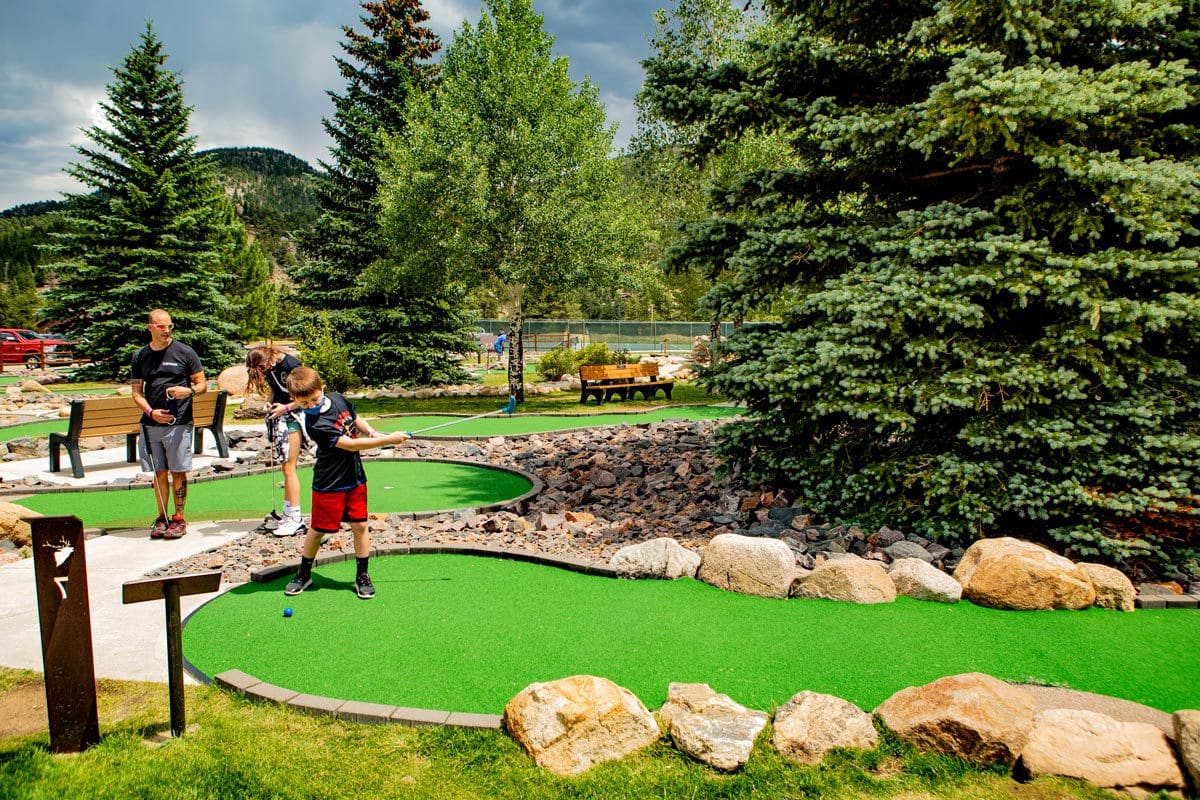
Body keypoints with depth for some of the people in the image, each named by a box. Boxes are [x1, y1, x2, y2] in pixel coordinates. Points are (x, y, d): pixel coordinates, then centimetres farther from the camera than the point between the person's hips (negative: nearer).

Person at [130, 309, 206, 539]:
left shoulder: (185, 352, 0)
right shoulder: (140, 356, 10)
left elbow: (202, 384, 4)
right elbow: (137, 392, 13)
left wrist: (189, 391, -18)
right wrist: (150, 411, -5)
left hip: (179, 423, -3)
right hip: (152, 423, 3)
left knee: (178, 472, 0)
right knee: (159, 472, 8)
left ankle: (178, 519, 10)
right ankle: (162, 518, 18)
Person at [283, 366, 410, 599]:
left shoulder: (337, 398, -4)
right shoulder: (315, 424, -24)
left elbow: (356, 419, 17)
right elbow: (350, 444, -26)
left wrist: (371, 431, -3)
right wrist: (388, 440, -25)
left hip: (355, 477, 5)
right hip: (329, 484, -5)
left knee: (360, 525, 6)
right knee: (317, 529, 8)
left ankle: (362, 575, 18)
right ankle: (304, 573, 29)